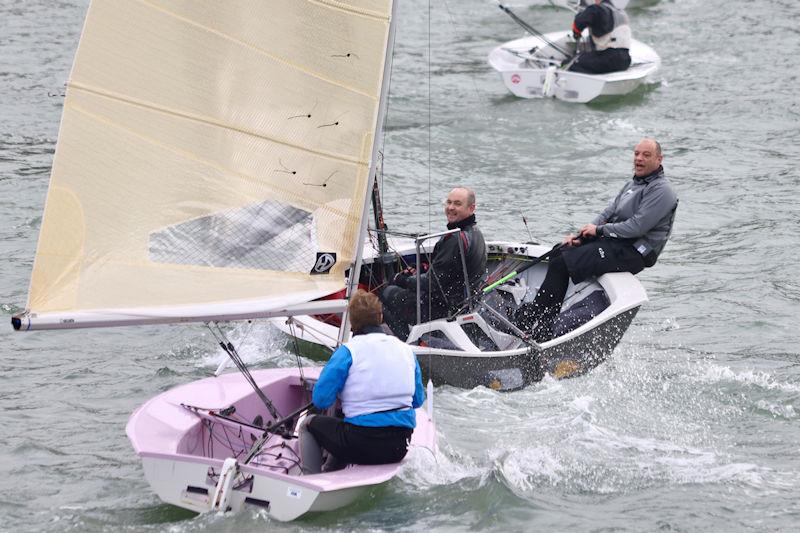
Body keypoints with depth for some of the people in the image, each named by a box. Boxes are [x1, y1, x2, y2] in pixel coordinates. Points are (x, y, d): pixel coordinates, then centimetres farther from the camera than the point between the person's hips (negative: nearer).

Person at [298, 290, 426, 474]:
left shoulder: (348, 351, -8)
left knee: (310, 424, 22)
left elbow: (321, 400, -9)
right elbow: (418, 400, 17)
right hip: (399, 448, 6)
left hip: (362, 446, -6)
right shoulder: (406, 349, 8)